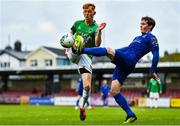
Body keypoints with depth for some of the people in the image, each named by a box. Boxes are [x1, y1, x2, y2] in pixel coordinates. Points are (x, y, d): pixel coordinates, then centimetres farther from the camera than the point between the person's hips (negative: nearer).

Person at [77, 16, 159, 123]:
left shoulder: (151, 38, 6)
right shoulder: (138, 38, 33)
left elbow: (156, 55, -3)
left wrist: (153, 71, -10)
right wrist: (115, 51, 35)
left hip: (129, 59, -9)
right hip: (123, 64, 9)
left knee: (108, 50, -26)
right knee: (114, 92, -1)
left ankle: (81, 50, -27)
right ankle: (130, 115, -1)